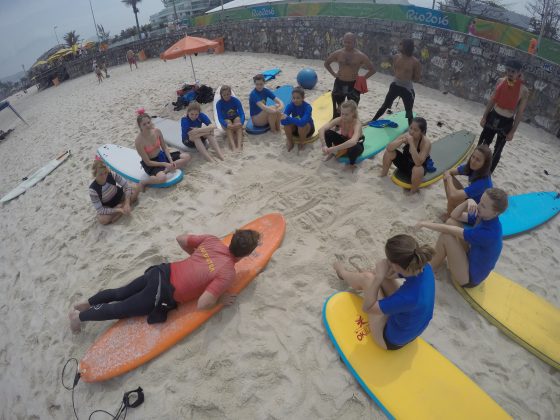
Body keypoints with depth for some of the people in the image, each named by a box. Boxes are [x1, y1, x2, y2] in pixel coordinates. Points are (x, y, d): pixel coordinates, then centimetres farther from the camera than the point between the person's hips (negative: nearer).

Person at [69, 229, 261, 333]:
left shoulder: (212, 240, -3)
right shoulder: (228, 273, -21)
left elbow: (181, 239, 8)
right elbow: (201, 305, -25)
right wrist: (220, 300, -7)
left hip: (161, 271, 6)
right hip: (162, 295, -6)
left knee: (119, 293, 28)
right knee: (119, 309, 16)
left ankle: (85, 304, 41)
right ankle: (80, 316, 29)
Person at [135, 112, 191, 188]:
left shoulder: (157, 131, -10)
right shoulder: (138, 141, -24)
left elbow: (165, 147, 2)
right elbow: (148, 162, -19)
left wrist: (171, 161, -11)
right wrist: (164, 164, -21)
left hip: (162, 156, 7)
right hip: (152, 164, -7)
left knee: (187, 157, -4)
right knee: (162, 178, -39)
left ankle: (166, 170, -16)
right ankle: (144, 183, -10)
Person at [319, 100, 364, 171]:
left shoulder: (357, 123, -36)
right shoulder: (339, 120, -24)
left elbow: (353, 141, -56)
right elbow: (321, 130, -31)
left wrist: (334, 148, -57)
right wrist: (324, 146, -46)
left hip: (356, 144, -4)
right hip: (344, 140, 4)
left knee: (354, 149, -42)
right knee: (327, 133, -22)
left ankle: (352, 163, -6)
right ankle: (331, 153, 5)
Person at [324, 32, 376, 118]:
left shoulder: (360, 56, -9)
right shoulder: (338, 53, -2)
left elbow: (372, 69, -2)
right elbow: (326, 63, 14)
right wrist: (334, 74, 5)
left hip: (353, 85, -2)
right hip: (339, 83, 2)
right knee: (337, 109, 12)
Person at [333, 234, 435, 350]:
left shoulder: (410, 296, -43)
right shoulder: (424, 267, -23)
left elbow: (367, 308, -29)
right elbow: (390, 274, -4)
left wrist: (379, 277, -34)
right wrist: (380, 274, -26)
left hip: (391, 340, -6)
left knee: (367, 278, -3)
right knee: (373, 275, 7)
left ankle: (342, 273, 34)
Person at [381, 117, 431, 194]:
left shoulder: (426, 143, -28)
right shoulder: (407, 135, -15)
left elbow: (418, 163, -41)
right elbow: (389, 148, -20)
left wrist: (411, 143, -43)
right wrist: (403, 140, -36)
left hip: (416, 168, -5)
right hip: (404, 163, 5)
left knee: (418, 170, -41)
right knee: (388, 152, -16)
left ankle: (413, 192, -13)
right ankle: (383, 176, 6)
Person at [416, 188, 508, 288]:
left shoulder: (488, 232, -33)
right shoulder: (484, 217, -9)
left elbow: (449, 230, -28)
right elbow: (454, 216, -4)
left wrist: (425, 224, -16)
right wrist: (468, 202, -22)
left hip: (469, 277, -8)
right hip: (470, 259, 8)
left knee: (446, 237, -25)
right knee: (451, 222, -5)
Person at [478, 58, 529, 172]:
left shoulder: (523, 90, -14)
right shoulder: (501, 81, -3)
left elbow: (520, 112, -10)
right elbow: (492, 100, 6)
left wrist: (512, 131, -10)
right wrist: (484, 117, 5)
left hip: (506, 123, -4)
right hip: (492, 117, 4)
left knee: (497, 151, 7)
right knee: (482, 145, 13)